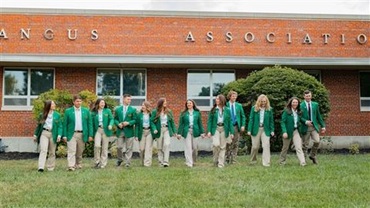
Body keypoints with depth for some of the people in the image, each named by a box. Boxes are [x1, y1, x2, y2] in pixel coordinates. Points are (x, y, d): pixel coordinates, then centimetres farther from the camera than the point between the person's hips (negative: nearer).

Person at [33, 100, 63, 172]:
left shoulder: (57, 115, 5)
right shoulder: (42, 115, 7)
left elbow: (60, 126, 2)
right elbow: (39, 125, 15)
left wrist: (59, 135, -11)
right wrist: (35, 135, 13)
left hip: (53, 134, 1)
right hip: (44, 133, -1)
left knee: (52, 152, 7)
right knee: (43, 150, -13)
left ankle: (50, 168, 17)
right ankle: (41, 167, -18)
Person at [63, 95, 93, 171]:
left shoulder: (86, 111, 7)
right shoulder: (68, 111, 2)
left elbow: (89, 123, 6)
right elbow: (65, 124, 3)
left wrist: (90, 135, 0)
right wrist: (64, 135, -4)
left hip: (82, 134, 2)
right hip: (72, 134, -2)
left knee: (80, 152, 10)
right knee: (71, 151, -10)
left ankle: (78, 164, 24)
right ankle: (71, 166, -13)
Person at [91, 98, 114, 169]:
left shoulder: (107, 111, 6)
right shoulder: (93, 112, 5)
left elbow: (111, 119, 2)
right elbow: (92, 123, 6)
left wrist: (110, 125, -20)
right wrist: (91, 134, 2)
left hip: (105, 131, 1)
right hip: (97, 130, -1)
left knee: (104, 148, 4)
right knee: (97, 145, -18)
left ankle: (103, 164, 13)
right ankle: (97, 161, -1)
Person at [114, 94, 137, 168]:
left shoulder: (133, 110, 2)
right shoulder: (117, 109, 8)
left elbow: (135, 120, -1)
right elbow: (115, 119, 9)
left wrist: (128, 123, -17)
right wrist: (118, 124, -11)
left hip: (129, 131, -1)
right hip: (120, 131, 1)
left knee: (129, 148, 1)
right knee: (119, 147, 5)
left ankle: (127, 162, 9)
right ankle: (119, 160, 28)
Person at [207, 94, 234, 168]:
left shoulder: (227, 110, 4)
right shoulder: (213, 110, 3)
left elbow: (230, 121, 4)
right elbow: (209, 121, 2)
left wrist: (231, 132, -1)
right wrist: (209, 131, -8)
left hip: (224, 129, 1)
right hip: (215, 128, -1)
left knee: (222, 147, 3)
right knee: (216, 144, -17)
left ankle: (221, 163, 12)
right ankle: (215, 160, 7)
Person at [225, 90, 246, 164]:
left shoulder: (239, 105, 9)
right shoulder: (226, 105, 0)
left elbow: (243, 116, 11)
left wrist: (243, 125, 0)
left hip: (236, 126, 3)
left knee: (235, 144, 3)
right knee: (228, 144, 0)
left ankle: (233, 159, 10)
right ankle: (228, 159, 9)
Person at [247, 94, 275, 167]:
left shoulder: (269, 109, 3)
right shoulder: (254, 108, -1)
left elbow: (271, 120, 5)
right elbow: (251, 119, -1)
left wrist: (272, 130, -1)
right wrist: (249, 130, -6)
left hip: (265, 129, 1)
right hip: (256, 129, 0)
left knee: (266, 145, -8)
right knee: (255, 146, 7)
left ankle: (266, 162, -6)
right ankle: (253, 160, 27)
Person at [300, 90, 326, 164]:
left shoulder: (315, 104, 10)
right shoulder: (301, 106, -1)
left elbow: (318, 116, 13)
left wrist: (323, 126, 9)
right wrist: (305, 122, -19)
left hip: (314, 126, 2)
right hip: (305, 127, -2)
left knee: (317, 141, -13)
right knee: (305, 144, 1)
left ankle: (313, 156, 10)